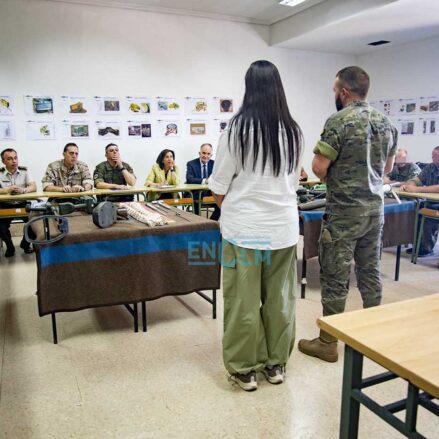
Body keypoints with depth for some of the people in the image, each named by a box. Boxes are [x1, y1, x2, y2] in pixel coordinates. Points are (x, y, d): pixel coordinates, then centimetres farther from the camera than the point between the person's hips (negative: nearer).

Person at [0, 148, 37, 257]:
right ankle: (9, 247, 9)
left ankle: (25, 243, 11)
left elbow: (33, 187, -9)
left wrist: (23, 190, -30)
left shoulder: (24, 171, 1)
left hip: (23, 205, 1)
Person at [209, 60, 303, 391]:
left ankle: (245, 369, 20)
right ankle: (276, 364, 28)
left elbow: (219, 189, -5)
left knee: (244, 300, 7)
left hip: (244, 228, -4)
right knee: (280, 299, 14)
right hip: (284, 227, 4)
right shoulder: (293, 131, 2)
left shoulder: (237, 129, -10)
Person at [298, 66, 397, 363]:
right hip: (375, 208, 7)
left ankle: (327, 343, 13)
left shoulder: (339, 121, -15)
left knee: (335, 277, 2)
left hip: (344, 211, -7)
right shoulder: (386, 122, 8)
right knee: (370, 272, 16)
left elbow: (318, 167, -16)